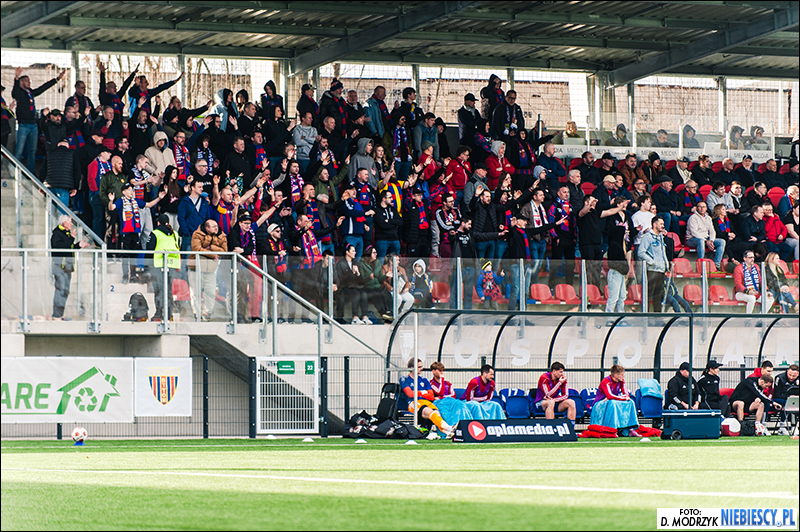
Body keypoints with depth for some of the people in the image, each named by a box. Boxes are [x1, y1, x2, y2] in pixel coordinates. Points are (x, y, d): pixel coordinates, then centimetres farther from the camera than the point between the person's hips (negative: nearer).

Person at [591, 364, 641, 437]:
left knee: (630, 402, -12)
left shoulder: (621, 381, 1)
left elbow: (627, 394, -5)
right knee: (612, 403, -38)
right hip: (599, 405, -7)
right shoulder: (606, 382, -22)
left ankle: (630, 429, -19)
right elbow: (610, 396, -35)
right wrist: (623, 398, -26)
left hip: (614, 403, 7)